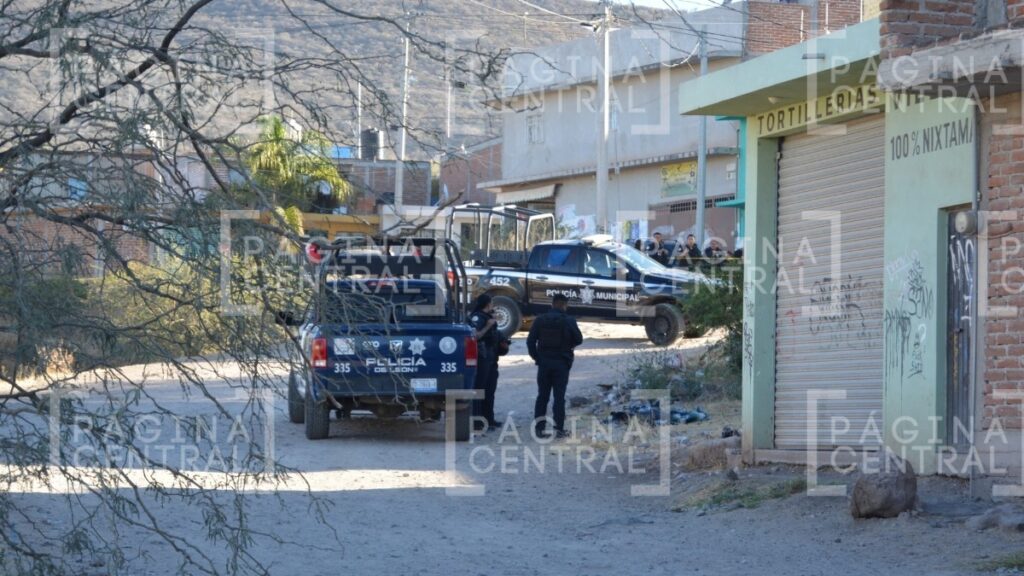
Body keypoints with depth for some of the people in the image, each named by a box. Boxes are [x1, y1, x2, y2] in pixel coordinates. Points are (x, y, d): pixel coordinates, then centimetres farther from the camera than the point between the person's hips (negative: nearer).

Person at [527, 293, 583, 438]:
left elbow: (530, 341, -3)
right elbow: (579, 339, -2)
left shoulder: (540, 320, 1)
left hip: (544, 362, 2)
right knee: (559, 396, 1)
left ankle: (539, 427, 5)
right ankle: (559, 428, -1)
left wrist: (536, 357, 5)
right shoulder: (569, 321, -7)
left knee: (542, 396, 8)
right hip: (562, 363, -2)